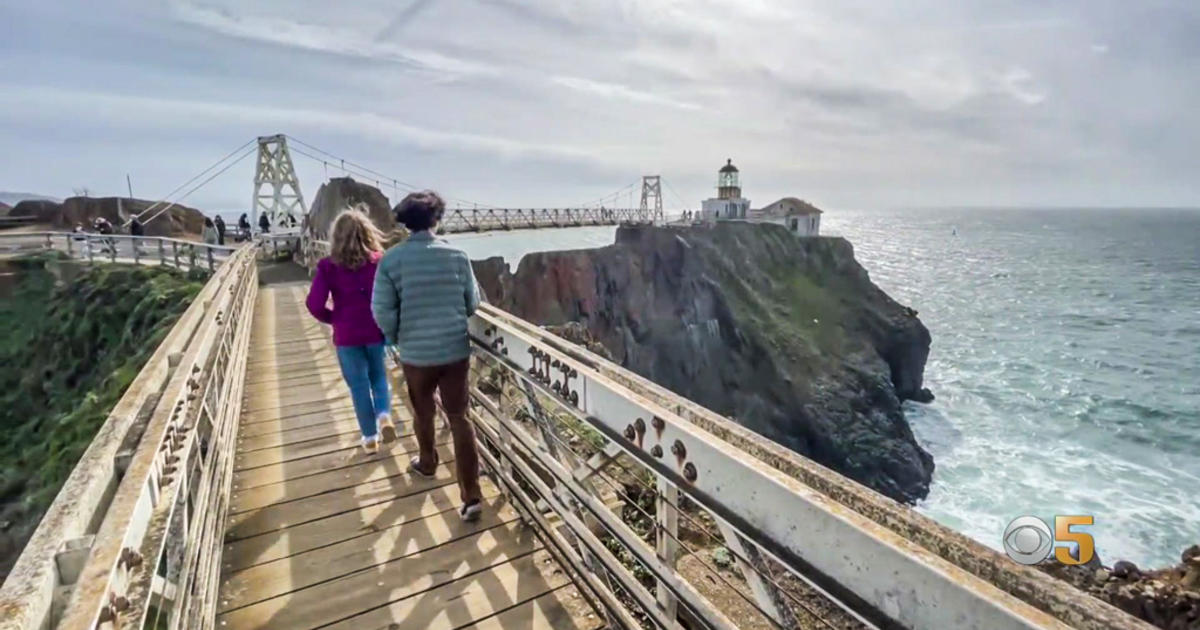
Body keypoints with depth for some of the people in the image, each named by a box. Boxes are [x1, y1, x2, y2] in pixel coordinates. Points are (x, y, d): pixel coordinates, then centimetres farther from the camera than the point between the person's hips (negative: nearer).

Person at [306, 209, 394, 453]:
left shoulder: (328, 266, -9)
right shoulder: (380, 261, -7)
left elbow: (314, 304, -13)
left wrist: (333, 319, 5)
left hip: (346, 334, -1)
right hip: (376, 330, 1)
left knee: (358, 385, 12)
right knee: (378, 376, 23)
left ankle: (370, 438, 21)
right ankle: (384, 414, 0)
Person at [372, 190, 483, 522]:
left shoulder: (391, 259, -9)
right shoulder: (456, 255, -6)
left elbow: (382, 311, -9)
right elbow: (472, 303, 1)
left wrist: (396, 339, 10)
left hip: (416, 353, 0)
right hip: (456, 350, 1)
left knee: (423, 412, 23)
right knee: (459, 418, 7)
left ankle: (427, 463, 48)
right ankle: (471, 496, 6)